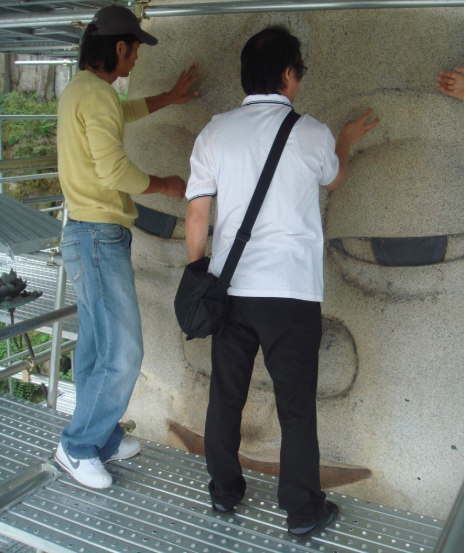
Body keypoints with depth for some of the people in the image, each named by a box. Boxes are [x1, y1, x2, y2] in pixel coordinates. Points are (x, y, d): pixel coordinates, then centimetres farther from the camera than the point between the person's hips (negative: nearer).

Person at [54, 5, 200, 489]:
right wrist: (163, 186, -7)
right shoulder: (96, 94, -15)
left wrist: (170, 97, 47)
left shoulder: (81, 90, 17)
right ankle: (78, 446, 9)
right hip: (100, 237, -11)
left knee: (96, 347, 16)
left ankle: (103, 439, 28)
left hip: (87, 235, 11)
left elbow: (123, 113, 38)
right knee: (123, 353, -5)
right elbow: (113, 169, -24)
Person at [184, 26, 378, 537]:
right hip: (292, 291, -3)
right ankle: (303, 510, 22)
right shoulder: (312, 135, -3)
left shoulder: (215, 132, 2)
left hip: (230, 289, 3)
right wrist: (347, 142, 39)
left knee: (226, 396, 16)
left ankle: (224, 491, 31)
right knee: (296, 405, 8)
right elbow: (334, 178, 19)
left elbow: (196, 216, 2)